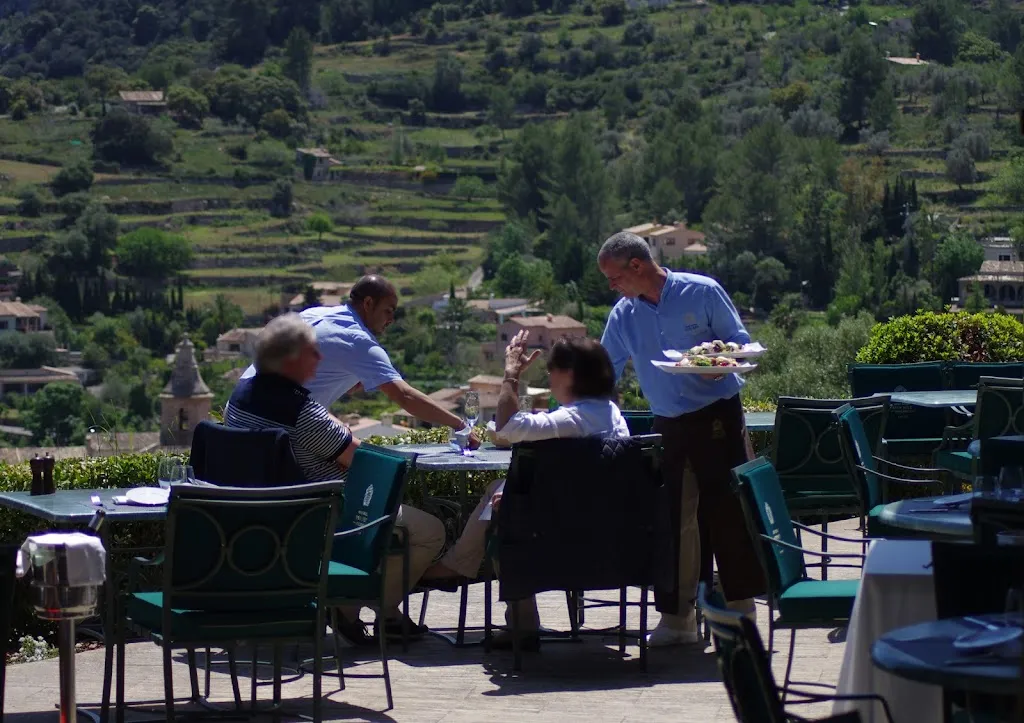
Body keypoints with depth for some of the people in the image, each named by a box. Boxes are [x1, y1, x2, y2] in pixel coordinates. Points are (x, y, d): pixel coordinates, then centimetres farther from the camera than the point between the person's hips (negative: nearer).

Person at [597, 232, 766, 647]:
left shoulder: (702, 293, -5)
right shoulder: (623, 316, 8)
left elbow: (740, 341, -1)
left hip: (718, 414, -5)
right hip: (667, 426, 5)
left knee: (729, 511, -6)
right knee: (669, 519, 2)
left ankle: (742, 608, 0)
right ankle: (676, 616, 8)